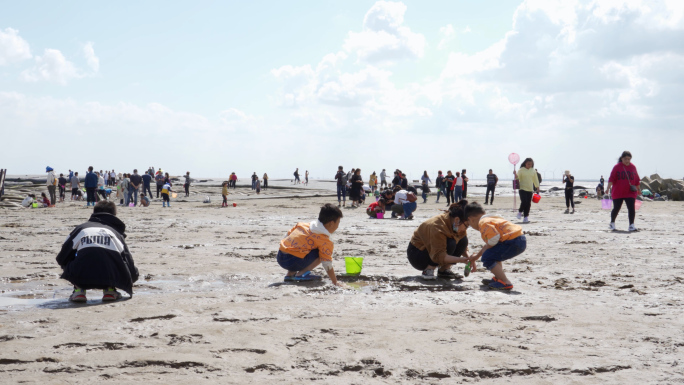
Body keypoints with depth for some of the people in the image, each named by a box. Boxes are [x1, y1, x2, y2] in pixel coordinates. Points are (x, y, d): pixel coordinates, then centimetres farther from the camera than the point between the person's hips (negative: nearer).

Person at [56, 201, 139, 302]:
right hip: (110, 277, -1)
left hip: (81, 276, 1)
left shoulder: (81, 228, 26)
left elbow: (61, 259, 28)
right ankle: (109, 290, 13)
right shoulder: (116, 232, 26)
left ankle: (79, 290, 11)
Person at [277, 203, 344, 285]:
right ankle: (302, 274, -8)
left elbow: (289, 233, 24)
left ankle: (290, 274, 19)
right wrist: (335, 282, 6)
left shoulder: (304, 225, 15)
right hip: (293, 262, -8)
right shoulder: (325, 242, -5)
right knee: (322, 254, -2)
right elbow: (328, 265, -4)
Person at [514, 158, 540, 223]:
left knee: (528, 204, 1)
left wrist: (537, 188, 15)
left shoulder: (533, 171, 10)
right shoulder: (521, 170, -1)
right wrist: (515, 174, -26)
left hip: (530, 189, 4)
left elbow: (535, 180, 16)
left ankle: (526, 217, 8)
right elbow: (517, 178, -6)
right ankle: (520, 212, 10)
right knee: (524, 202, -17)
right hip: (522, 188, -4)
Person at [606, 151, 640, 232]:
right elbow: (612, 178, -9)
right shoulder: (617, 167, -3)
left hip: (630, 192, 2)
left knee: (631, 208, -11)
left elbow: (636, 180, 16)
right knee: (616, 208, 8)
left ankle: (631, 225, -7)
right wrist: (608, 188, -20)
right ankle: (612, 223, 30)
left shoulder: (633, 167, 7)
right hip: (618, 193, -2)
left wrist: (637, 190, 19)